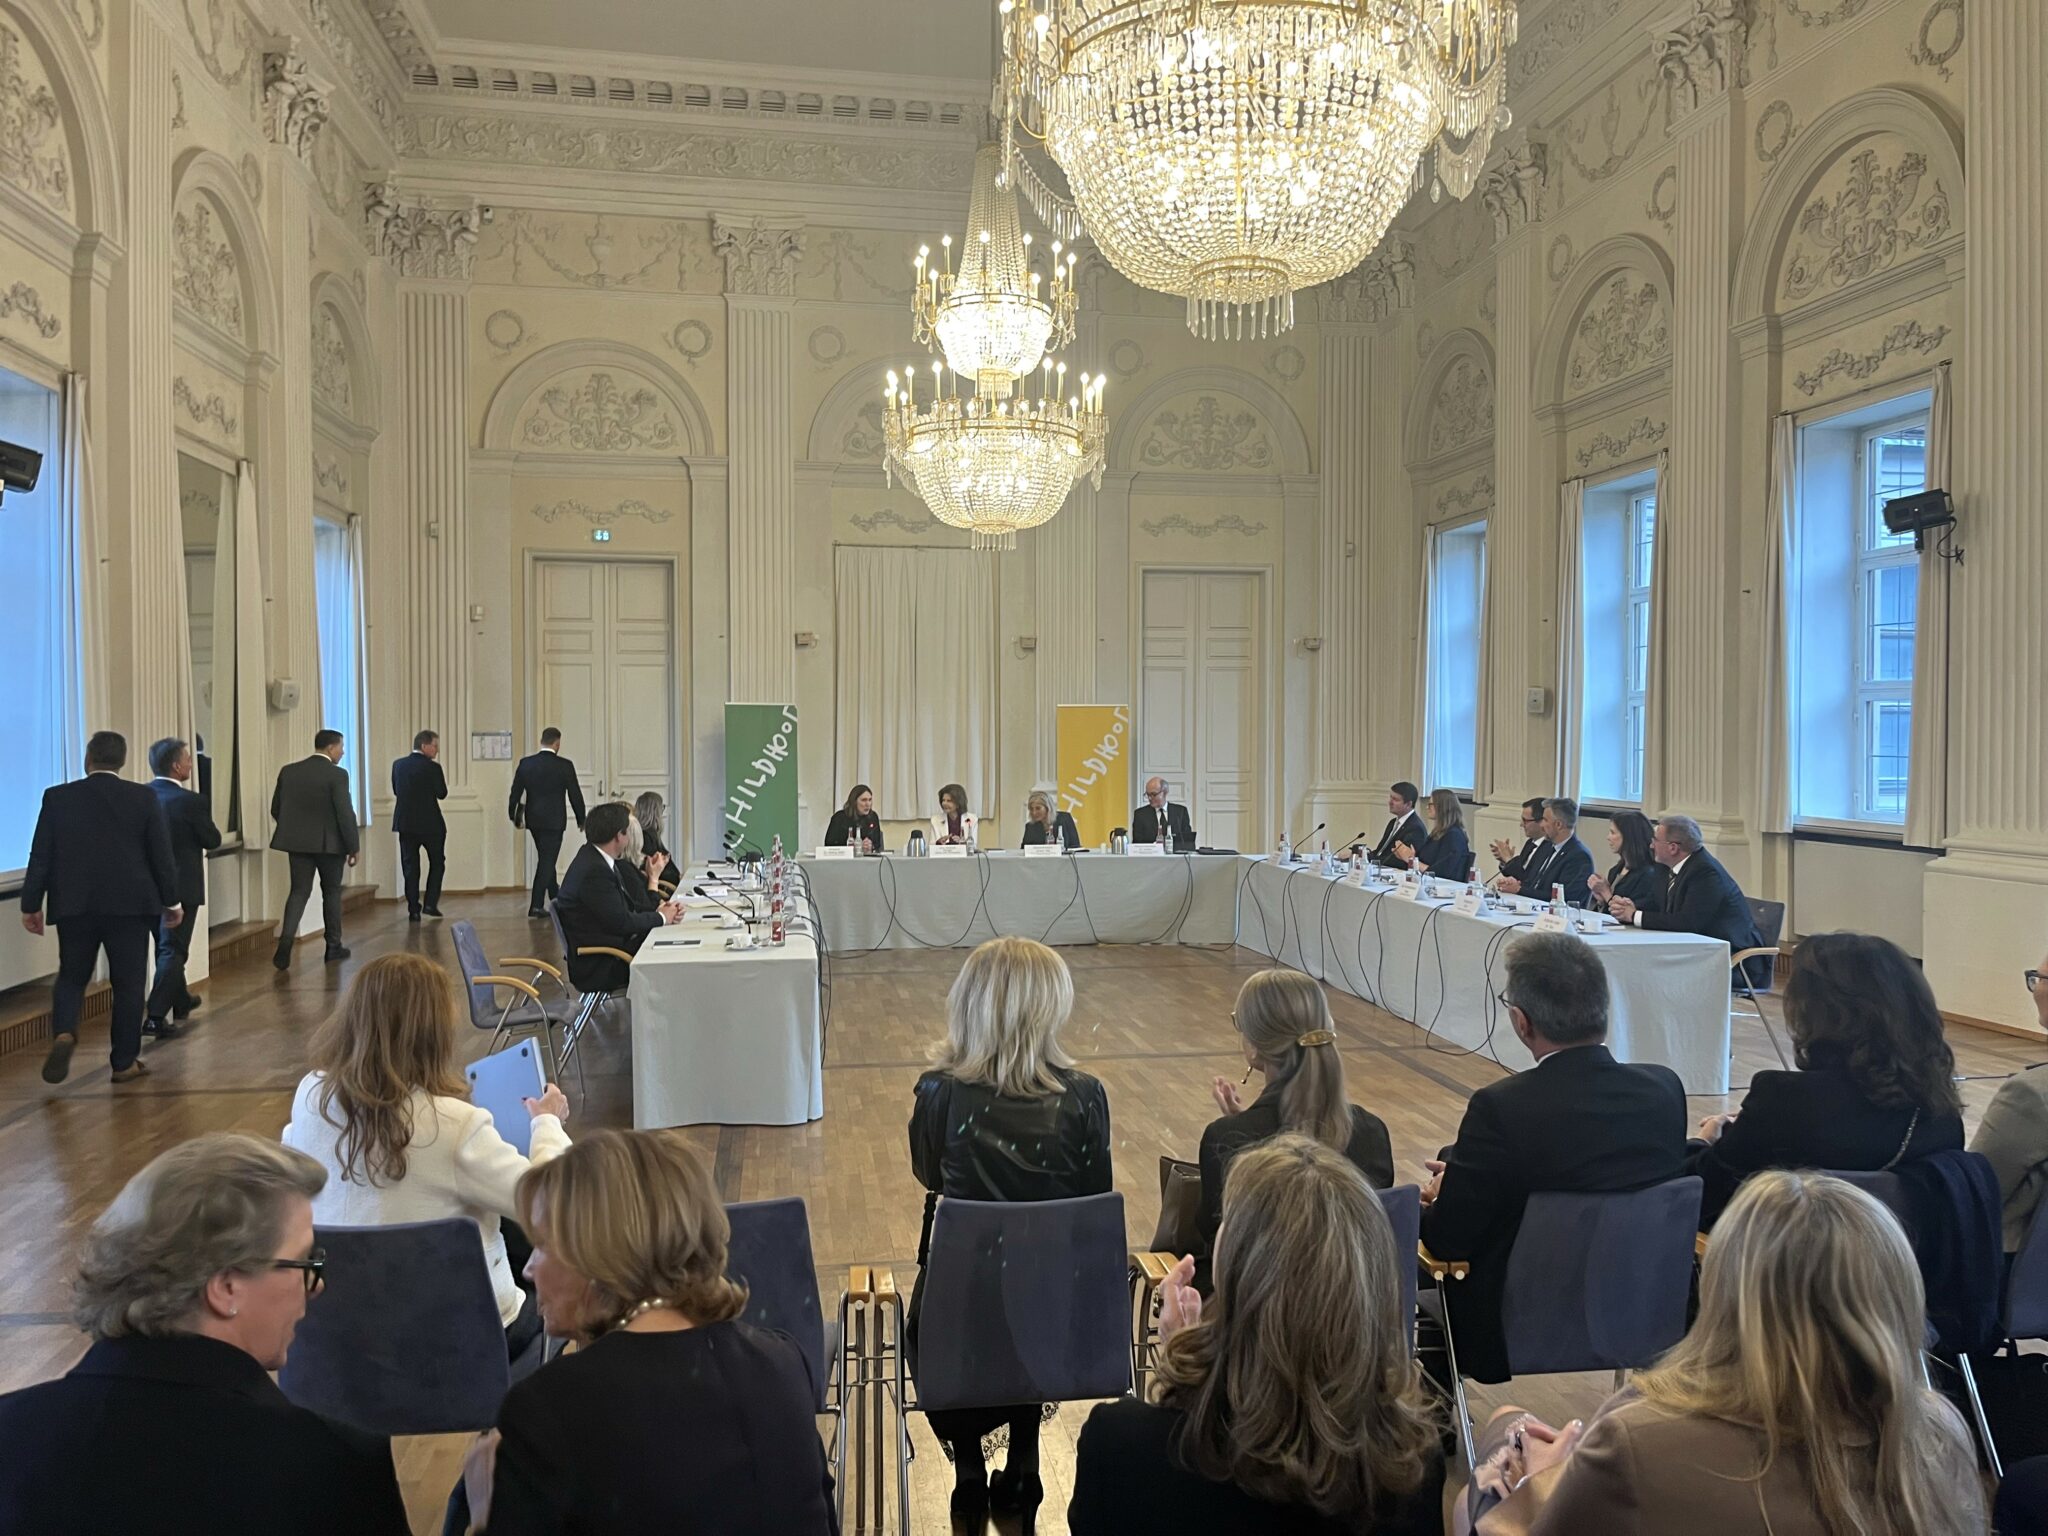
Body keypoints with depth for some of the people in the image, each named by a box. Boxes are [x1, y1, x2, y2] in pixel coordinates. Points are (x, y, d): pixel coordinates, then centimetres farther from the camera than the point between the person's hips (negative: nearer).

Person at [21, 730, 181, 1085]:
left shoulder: (57, 797, -1)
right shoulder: (143, 798, -4)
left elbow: (41, 857, 1)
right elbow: (161, 855, -2)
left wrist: (31, 904, 10)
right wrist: (171, 900, 9)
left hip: (74, 906, 1)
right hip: (130, 905, -1)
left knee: (71, 976, 17)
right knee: (129, 983, 6)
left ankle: (63, 1033, -8)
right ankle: (124, 1062, 9)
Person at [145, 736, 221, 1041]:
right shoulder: (190, 801, -19)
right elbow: (213, 841, -9)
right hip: (181, 886, -7)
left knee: (166, 946, 22)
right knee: (172, 951, -1)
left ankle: (180, 1001, 39)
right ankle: (155, 1016, -7)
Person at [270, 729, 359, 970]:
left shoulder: (288, 771, 3)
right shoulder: (337, 774, -13)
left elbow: (276, 809, 9)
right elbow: (345, 814, -15)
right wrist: (352, 847, -6)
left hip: (297, 842, 4)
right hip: (329, 842, -4)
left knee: (299, 892, 7)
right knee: (331, 891, 12)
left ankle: (286, 940, -13)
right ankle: (333, 946, 18)